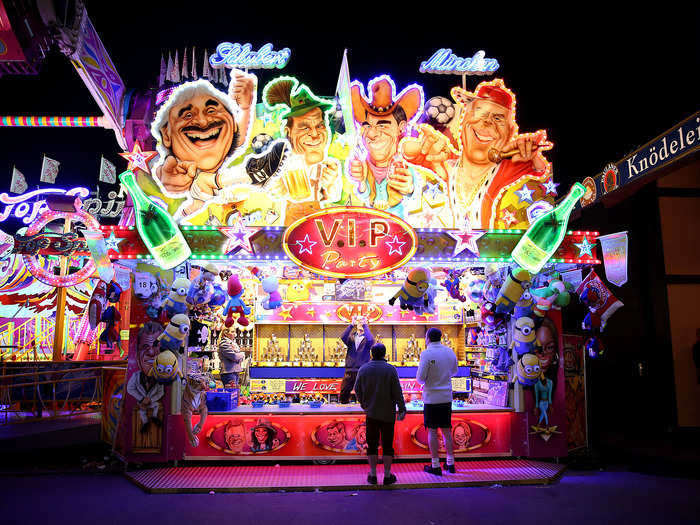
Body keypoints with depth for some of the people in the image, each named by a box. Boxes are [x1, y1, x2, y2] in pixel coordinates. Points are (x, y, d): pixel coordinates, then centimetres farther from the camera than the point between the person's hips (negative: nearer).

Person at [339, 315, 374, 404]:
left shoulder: (366, 339, 6)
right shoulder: (351, 337, 12)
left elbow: (370, 340, -19)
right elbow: (343, 338, -10)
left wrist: (365, 325, -14)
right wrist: (351, 324, -15)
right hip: (350, 371, 2)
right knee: (344, 392, 4)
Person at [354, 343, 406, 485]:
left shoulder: (363, 369, -1)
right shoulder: (390, 370, -9)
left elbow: (357, 390, 5)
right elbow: (397, 392, -10)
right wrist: (402, 409, -2)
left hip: (371, 413, 2)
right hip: (388, 413, -2)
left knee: (372, 444, 10)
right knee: (387, 445, 7)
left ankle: (373, 475, 14)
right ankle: (387, 476, 12)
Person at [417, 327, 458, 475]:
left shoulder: (426, 353, -14)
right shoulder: (450, 352, 3)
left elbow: (420, 378, -15)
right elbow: (454, 371, 18)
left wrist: (422, 381, 6)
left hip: (431, 398, -5)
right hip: (447, 397, 5)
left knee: (432, 431, 3)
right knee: (446, 430, 14)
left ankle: (435, 466, 6)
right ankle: (450, 464, 19)